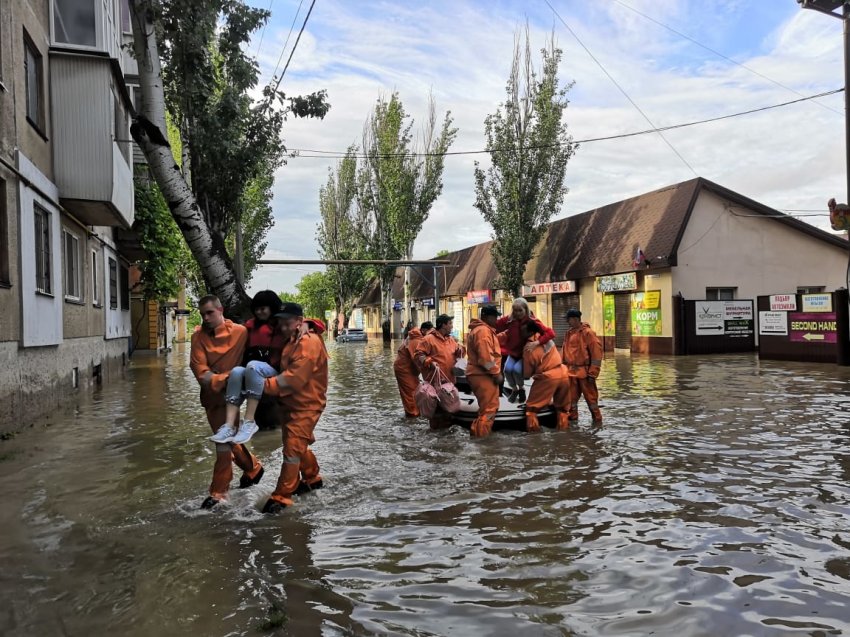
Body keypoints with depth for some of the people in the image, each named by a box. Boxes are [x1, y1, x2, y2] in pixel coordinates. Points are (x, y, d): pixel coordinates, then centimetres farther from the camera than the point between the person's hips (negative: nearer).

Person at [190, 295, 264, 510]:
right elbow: (199, 368, -13)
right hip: (211, 394, 5)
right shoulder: (198, 337, -2)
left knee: (224, 440, -7)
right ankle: (252, 468, 39)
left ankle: (218, 491, 5)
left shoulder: (240, 332, -10)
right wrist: (220, 380, -26)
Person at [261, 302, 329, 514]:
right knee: (298, 446, 20)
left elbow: (294, 377, -27)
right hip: (290, 403, 9)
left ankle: (281, 497, -2)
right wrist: (267, 382, -3)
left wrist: (265, 385, -27)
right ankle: (312, 479, 38)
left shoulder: (309, 342, -20)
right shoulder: (289, 340, 10)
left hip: (306, 405, -9)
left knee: (293, 449, -8)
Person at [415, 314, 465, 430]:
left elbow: (458, 352, 24)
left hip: (449, 378, 8)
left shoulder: (451, 339, 14)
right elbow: (418, 355, -12)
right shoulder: (429, 339, -10)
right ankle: (436, 426, 9)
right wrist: (430, 362, -23)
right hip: (435, 379, -7)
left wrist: (459, 349, 1)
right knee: (436, 403, -2)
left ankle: (447, 424, 29)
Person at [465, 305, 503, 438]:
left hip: (482, 374, 11)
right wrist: (496, 373, -17)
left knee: (489, 407, 20)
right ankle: (480, 437, -5)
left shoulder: (483, 329, 20)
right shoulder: (483, 331, -16)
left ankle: (477, 433, 26)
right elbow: (485, 357, -24)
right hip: (483, 375, -11)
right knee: (489, 409, -8)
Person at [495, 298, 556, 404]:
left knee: (517, 369, -27)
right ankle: (514, 389, 8)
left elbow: (551, 333, -25)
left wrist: (536, 342, -37)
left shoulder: (532, 322, -19)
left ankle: (521, 388, 7)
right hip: (512, 353, 2)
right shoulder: (509, 320, -13)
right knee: (508, 369, -23)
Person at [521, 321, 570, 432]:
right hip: (563, 374, 6)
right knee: (562, 406, 21)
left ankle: (532, 428, 7)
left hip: (547, 378, -6)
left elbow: (527, 374, 0)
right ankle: (563, 425, 26)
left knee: (532, 406, 8)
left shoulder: (529, 350, -9)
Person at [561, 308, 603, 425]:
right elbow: (565, 352, 16)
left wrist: (593, 373, -15)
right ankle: (572, 419, 21)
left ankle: (597, 420, 15)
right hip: (571, 372, 6)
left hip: (584, 371, -6)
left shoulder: (588, 332, -10)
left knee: (590, 397, 3)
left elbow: (596, 352, -13)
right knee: (571, 397, 10)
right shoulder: (569, 333, 11)